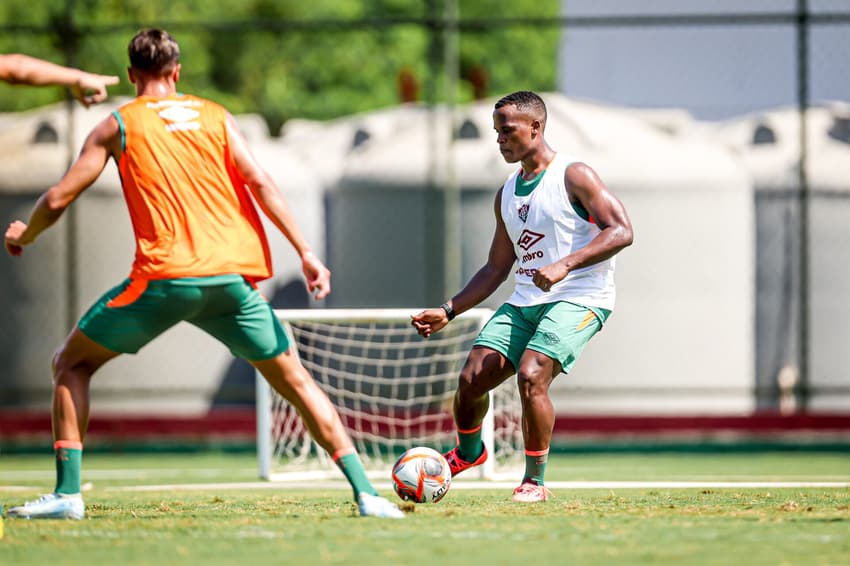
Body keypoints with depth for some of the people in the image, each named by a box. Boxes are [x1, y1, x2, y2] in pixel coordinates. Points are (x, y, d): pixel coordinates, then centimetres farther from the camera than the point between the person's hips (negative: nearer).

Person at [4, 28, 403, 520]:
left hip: (165, 276, -2)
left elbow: (58, 200, 8)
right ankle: (366, 492, 3)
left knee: (71, 365, 15)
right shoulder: (215, 116, 16)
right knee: (294, 379, 13)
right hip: (233, 276, 3)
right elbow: (261, 183, 4)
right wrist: (306, 253, 0)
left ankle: (68, 493, 2)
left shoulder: (118, 125, 10)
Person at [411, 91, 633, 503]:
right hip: (524, 301, 7)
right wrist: (448, 311, 14)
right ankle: (467, 452, 26)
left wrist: (565, 265, -26)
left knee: (531, 376, -27)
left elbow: (621, 231, -15)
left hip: (578, 300, -7)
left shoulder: (573, 176, -5)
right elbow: (496, 269, 23)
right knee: (471, 378, -5)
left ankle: (535, 482, -13)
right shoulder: (508, 194, 17)